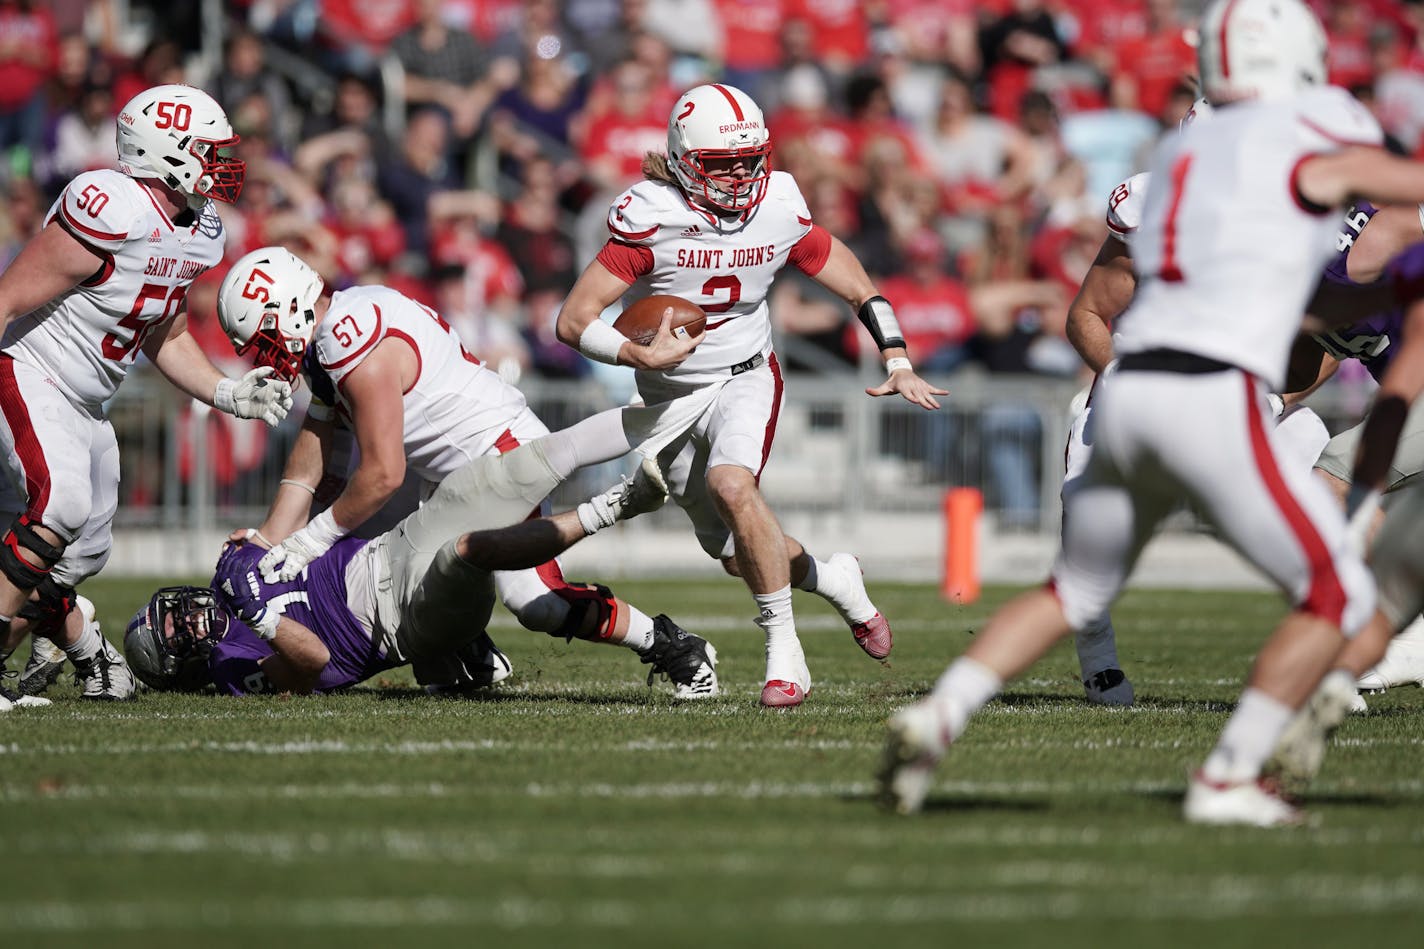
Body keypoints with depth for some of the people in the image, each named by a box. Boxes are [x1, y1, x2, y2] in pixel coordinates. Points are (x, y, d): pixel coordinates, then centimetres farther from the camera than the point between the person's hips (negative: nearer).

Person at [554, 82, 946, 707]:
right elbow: (574, 321, -21)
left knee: (731, 483, -32)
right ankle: (831, 579, 39)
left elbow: (859, 289, 3)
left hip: (744, 379, -1)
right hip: (671, 395, 1)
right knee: (739, 556, 6)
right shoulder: (652, 218, -21)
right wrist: (639, 355, -38)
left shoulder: (780, 211, -11)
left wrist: (898, 365, -7)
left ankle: (784, 651, -25)